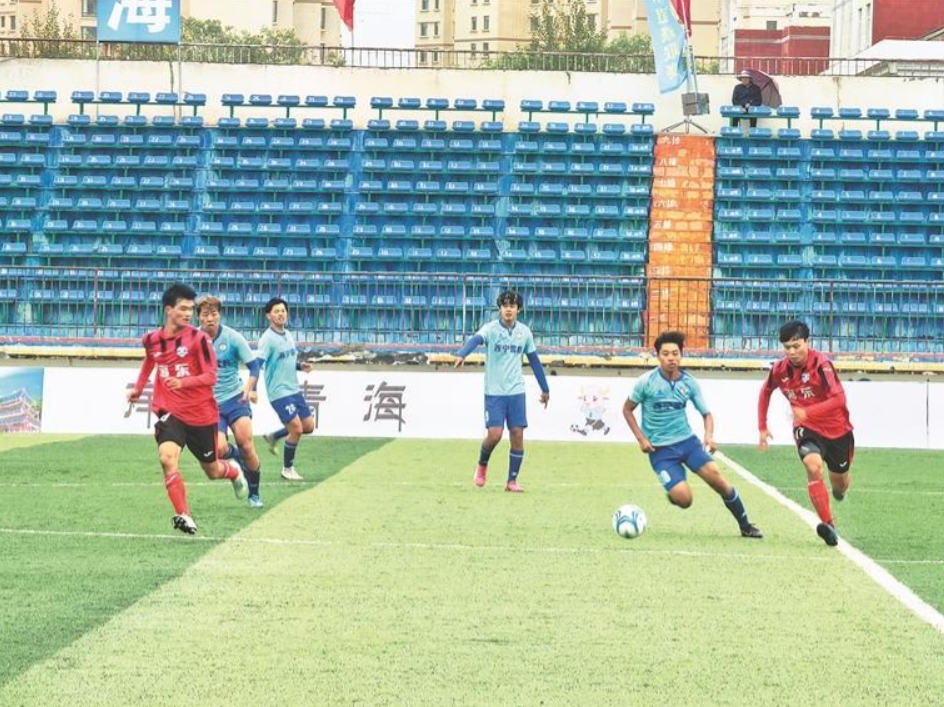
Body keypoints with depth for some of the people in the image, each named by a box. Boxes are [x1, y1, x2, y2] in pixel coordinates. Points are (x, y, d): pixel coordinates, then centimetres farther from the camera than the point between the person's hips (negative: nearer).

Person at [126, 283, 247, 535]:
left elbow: (211, 377, -14)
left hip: (201, 414, -2)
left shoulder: (198, 338, -12)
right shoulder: (152, 340, 1)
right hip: (170, 412, 2)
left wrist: (183, 382, -30)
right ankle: (184, 516, -25)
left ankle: (234, 471, 52)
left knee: (213, 471, 14)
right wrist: (138, 388, 29)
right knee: (167, 457, -27)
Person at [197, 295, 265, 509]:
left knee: (246, 444, -14)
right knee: (219, 449, -19)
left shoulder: (233, 337, -8)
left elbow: (254, 365, -5)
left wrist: (249, 387, -22)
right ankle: (238, 458, 19)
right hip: (208, 403, 1)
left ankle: (254, 493, 7)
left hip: (235, 397, -1)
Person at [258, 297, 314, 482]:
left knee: (309, 426, 7)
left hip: (294, 390, 8)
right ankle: (287, 469, 8)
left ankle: (273, 437, 26)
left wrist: (301, 365, 2)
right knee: (296, 429, -10)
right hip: (279, 392, -8)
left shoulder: (288, 335, 10)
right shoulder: (267, 339, -14)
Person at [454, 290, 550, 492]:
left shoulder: (524, 332, 5)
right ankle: (482, 465, 19)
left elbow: (534, 360, 15)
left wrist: (545, 389, 19)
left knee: (517, 434, -3)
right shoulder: (491, 329, -8)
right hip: (494, 392, -3)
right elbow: (475, 340, -29)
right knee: (495, 434, -12)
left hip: (516, 392, 3)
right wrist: (462, 355, -50)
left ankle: (512, 481, 7)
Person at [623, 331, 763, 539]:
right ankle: (674, 490, 21)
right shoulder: (646, 382, -10)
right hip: (660, 449, -3)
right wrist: (641, 439, -8)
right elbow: (627, 409, 3)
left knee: (716, 475, -18)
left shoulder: (690, 383, -2)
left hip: (686, 440, 3)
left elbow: (706, 413, 8)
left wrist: (709, 435, -13)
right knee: (684, 499, -19)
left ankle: (746, 526, -1)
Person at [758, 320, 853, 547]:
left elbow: (839, 399, -31)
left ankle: (839, 489, 56)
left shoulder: (821, 364, -24)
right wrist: (762, 427, 13)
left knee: (840, 483, 15)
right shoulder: (780, 369, -9)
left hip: (837, 428, -1)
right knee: (813, 466, -30)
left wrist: (807, 412, -40)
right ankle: (828, 525, -29)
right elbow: (766, 392, 13)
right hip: (806, 428, 1)